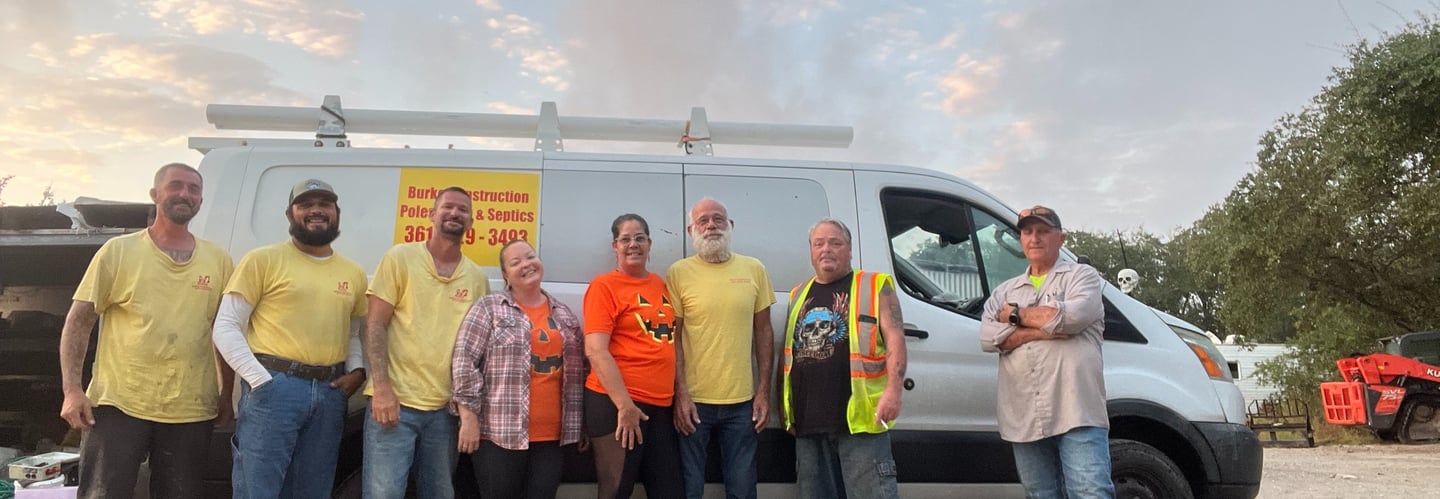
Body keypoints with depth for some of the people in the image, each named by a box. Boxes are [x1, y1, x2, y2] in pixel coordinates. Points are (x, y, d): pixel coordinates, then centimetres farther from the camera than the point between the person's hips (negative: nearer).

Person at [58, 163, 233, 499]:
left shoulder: (218, 260, 6)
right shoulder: (118, 251, 1)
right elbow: (78, 321, 1)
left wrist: (226, 394, 9)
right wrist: (72, 390, -8)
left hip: (190, 413, 2)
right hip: (119, 406, -2)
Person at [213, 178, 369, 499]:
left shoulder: (354, 274, 13)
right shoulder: (263, 260, 0)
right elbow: (226, 327, -3)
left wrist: (356, 370, 4)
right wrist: (261, 380, -12)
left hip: (330, 393, 5)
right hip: (274, 387, -5)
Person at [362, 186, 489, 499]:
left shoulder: (478, 278, 9)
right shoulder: (400, 258, 1)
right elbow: (375, 325, -4)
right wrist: (382, 388, -14)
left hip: (444, 408, 4)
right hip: (396, 401, -4)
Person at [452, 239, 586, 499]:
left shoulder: (564, 315, 14)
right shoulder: (489, 307, -1)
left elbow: (577, 373, 17)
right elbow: (464, 362, -7)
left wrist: (580, 424, 15)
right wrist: (469, 418, -12)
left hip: (552, 435, 4)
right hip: (501, 434, -4)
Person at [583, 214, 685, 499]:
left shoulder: (660, 284, 13)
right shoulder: (604, 286, -6)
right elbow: (595, 351, -15)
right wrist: (625, 405, -19)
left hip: (661, 405, 6)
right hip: (617, 404, -6)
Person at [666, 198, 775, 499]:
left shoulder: (754, 270, 5)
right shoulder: (679, 273, -3)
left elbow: (763, 332, 8)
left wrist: (764, 391, 2)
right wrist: (680, 394, -10)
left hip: (742, 401, 2)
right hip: (693, 401, -2)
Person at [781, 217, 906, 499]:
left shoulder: (875, 286, 3)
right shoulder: (799, 295, 18)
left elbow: (895, 339, -7)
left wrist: (893, 389, -20)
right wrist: (786, 407, 17)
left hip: (859, 417, -5)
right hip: (808, 421, 6)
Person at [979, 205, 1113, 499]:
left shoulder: (1082, 276, 9)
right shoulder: (1005, 291, 20)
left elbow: (1073, 315, -13)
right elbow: (988, 338, 2)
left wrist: (1017, 314, 0)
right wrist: (1043, 329, -9)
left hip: (1077, 414, -4)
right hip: (1024, 420, 5)